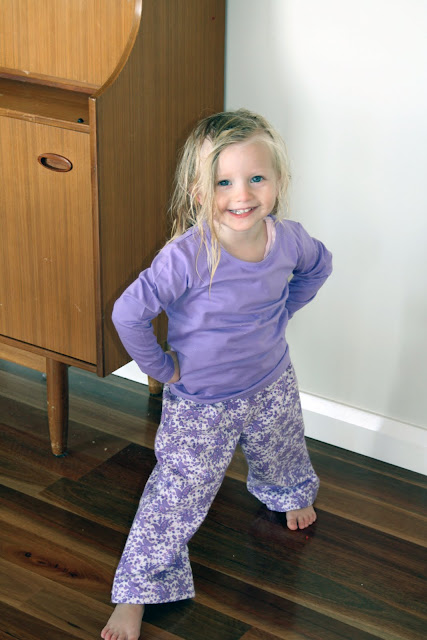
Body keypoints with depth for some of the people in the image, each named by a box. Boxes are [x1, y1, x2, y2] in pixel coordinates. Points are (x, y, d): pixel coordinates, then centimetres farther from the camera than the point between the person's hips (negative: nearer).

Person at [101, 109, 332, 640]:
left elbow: (319, 265, 8)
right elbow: (128, 314, -28)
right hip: (200, 403, -5)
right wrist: (161, 367, -16)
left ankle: (290, 492, 68)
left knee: (283, 457, 32)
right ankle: (135, 592, 20)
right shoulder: (186, 257, -34)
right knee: (177, 498, 1)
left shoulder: (287, 239, -17)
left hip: (272, 385, 5)